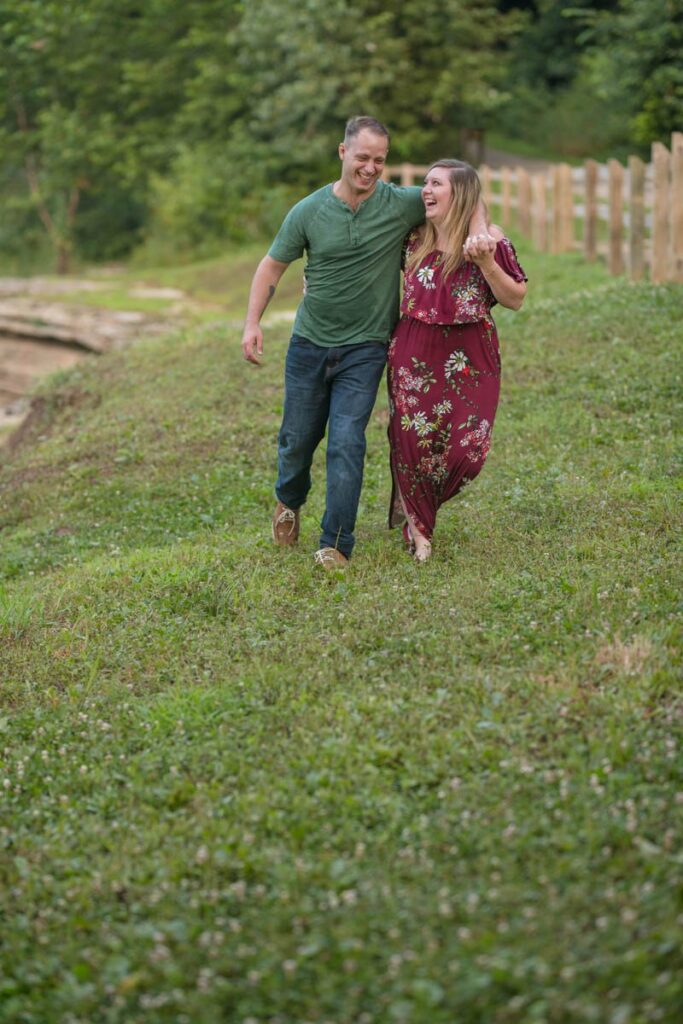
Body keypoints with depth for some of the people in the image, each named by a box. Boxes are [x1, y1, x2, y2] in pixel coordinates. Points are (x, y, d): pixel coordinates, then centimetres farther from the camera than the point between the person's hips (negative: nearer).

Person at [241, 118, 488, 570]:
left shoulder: (402, 204, -9)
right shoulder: (308, 211, -6)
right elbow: (273, 266, 4)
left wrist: (480, 233, -17)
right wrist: (253, 323, -5)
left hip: (364, 349, -2)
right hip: (310, 344, 2)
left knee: (347, 442, -12)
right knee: (298, 438, 13)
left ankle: (336, 544, -2)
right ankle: (289, 503, 45)